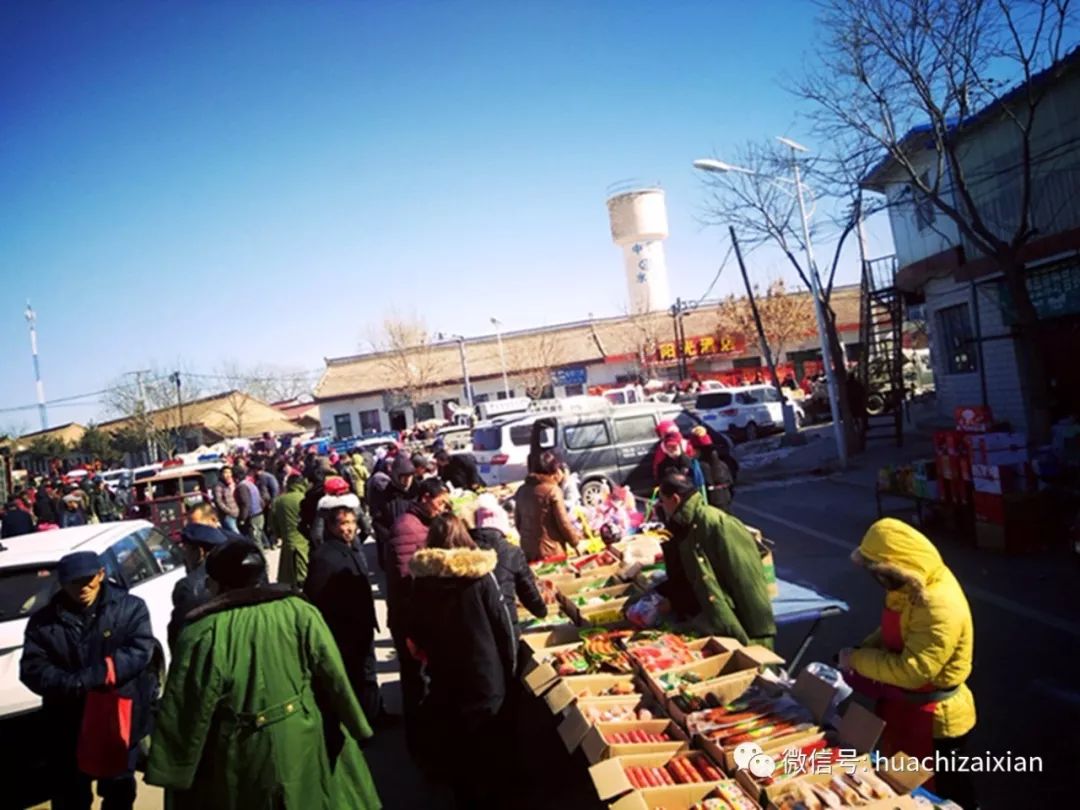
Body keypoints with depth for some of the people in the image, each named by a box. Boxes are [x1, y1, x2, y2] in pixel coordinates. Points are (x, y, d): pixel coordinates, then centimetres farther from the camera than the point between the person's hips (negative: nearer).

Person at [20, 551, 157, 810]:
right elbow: (32, 668, -7)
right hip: (68, 726, 1)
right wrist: (71, 685, -25)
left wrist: (88, 678, -26)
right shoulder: (44, 620, -1)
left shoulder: (130, 607, -6)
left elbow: (140, 652, -16)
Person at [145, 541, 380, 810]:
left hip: (238, 759, -1)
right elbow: (334, 676, -6)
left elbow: (187, 708, -12)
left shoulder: (204, 632, -14)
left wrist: (174, 768, -2)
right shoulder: (299, 611, -9)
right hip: (304, 744, 2)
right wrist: (354, 727, 5)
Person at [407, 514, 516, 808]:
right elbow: (503, 624, -11)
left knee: (453, 740, 20)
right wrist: (509, 668, 0)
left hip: (444, 674, 3)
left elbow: (415, 632, 2)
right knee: (491, 743, 16)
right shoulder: (479, 574, -16)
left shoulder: (422, 578, -8)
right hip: (485, 673, -2)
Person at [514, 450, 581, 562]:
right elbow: (564, 522, -12)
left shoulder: (522, 490, 6)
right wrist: (576, 541, 2)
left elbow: (517, 520, 13)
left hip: (527, 549, 6)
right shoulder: (553, 490, -13)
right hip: (550, 550, -6)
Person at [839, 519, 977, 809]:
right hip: (903, 709, 9)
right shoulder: (909, 587, -2)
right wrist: (863, 649, -3)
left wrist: (858, 660, -22)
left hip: (934, 720, -9)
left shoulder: (939, 605, -32)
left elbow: (911, 670, -33)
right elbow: (893, 633, 14)